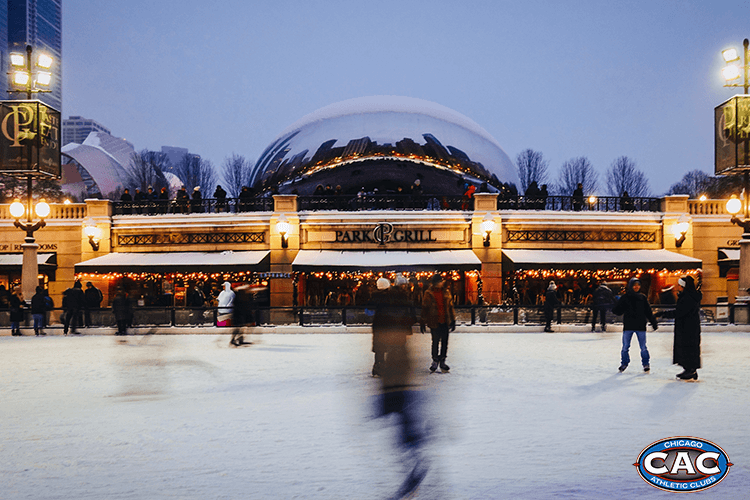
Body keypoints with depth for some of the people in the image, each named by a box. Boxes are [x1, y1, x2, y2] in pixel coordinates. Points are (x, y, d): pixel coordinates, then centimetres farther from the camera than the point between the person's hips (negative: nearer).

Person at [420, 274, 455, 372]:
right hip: (434, 322, -3)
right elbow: (424, 308, 1)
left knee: (444, 342, 5)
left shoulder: (446, 292, 8)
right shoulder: (428, 293, -2)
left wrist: (453, 321, 12)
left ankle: (442, 362, 15)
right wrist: (422, 322, 0)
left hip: (445, 322, 3)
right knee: (435, 342, 0)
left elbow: (450, 307, 14)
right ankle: (435, 361, 15)